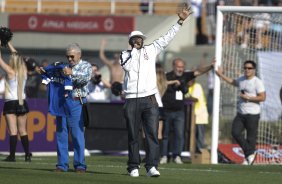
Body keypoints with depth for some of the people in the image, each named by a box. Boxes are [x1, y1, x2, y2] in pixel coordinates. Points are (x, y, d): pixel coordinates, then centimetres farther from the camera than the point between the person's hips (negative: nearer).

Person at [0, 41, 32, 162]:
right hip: (22, 103, 5)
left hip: (11, 103, -5)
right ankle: (27, 155, 7)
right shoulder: (24, 72, 3)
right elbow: (16, 56, 17)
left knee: (13, 131, -8)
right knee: (23, 131, 10)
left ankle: (12, 156, -11)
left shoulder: (10, 72, -11)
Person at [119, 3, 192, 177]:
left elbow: (167, 38, 9)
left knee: (152, 134, -9)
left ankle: (152, 166, -14)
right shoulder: (125, 54, 9)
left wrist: (180, 21, 4)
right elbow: (128, 66, -10)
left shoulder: (151, 50, 13)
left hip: (149, 100, 0)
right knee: (133, 136, 4)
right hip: (131, 101, 0)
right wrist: (134, 50, -3)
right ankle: (134, 167, 9)